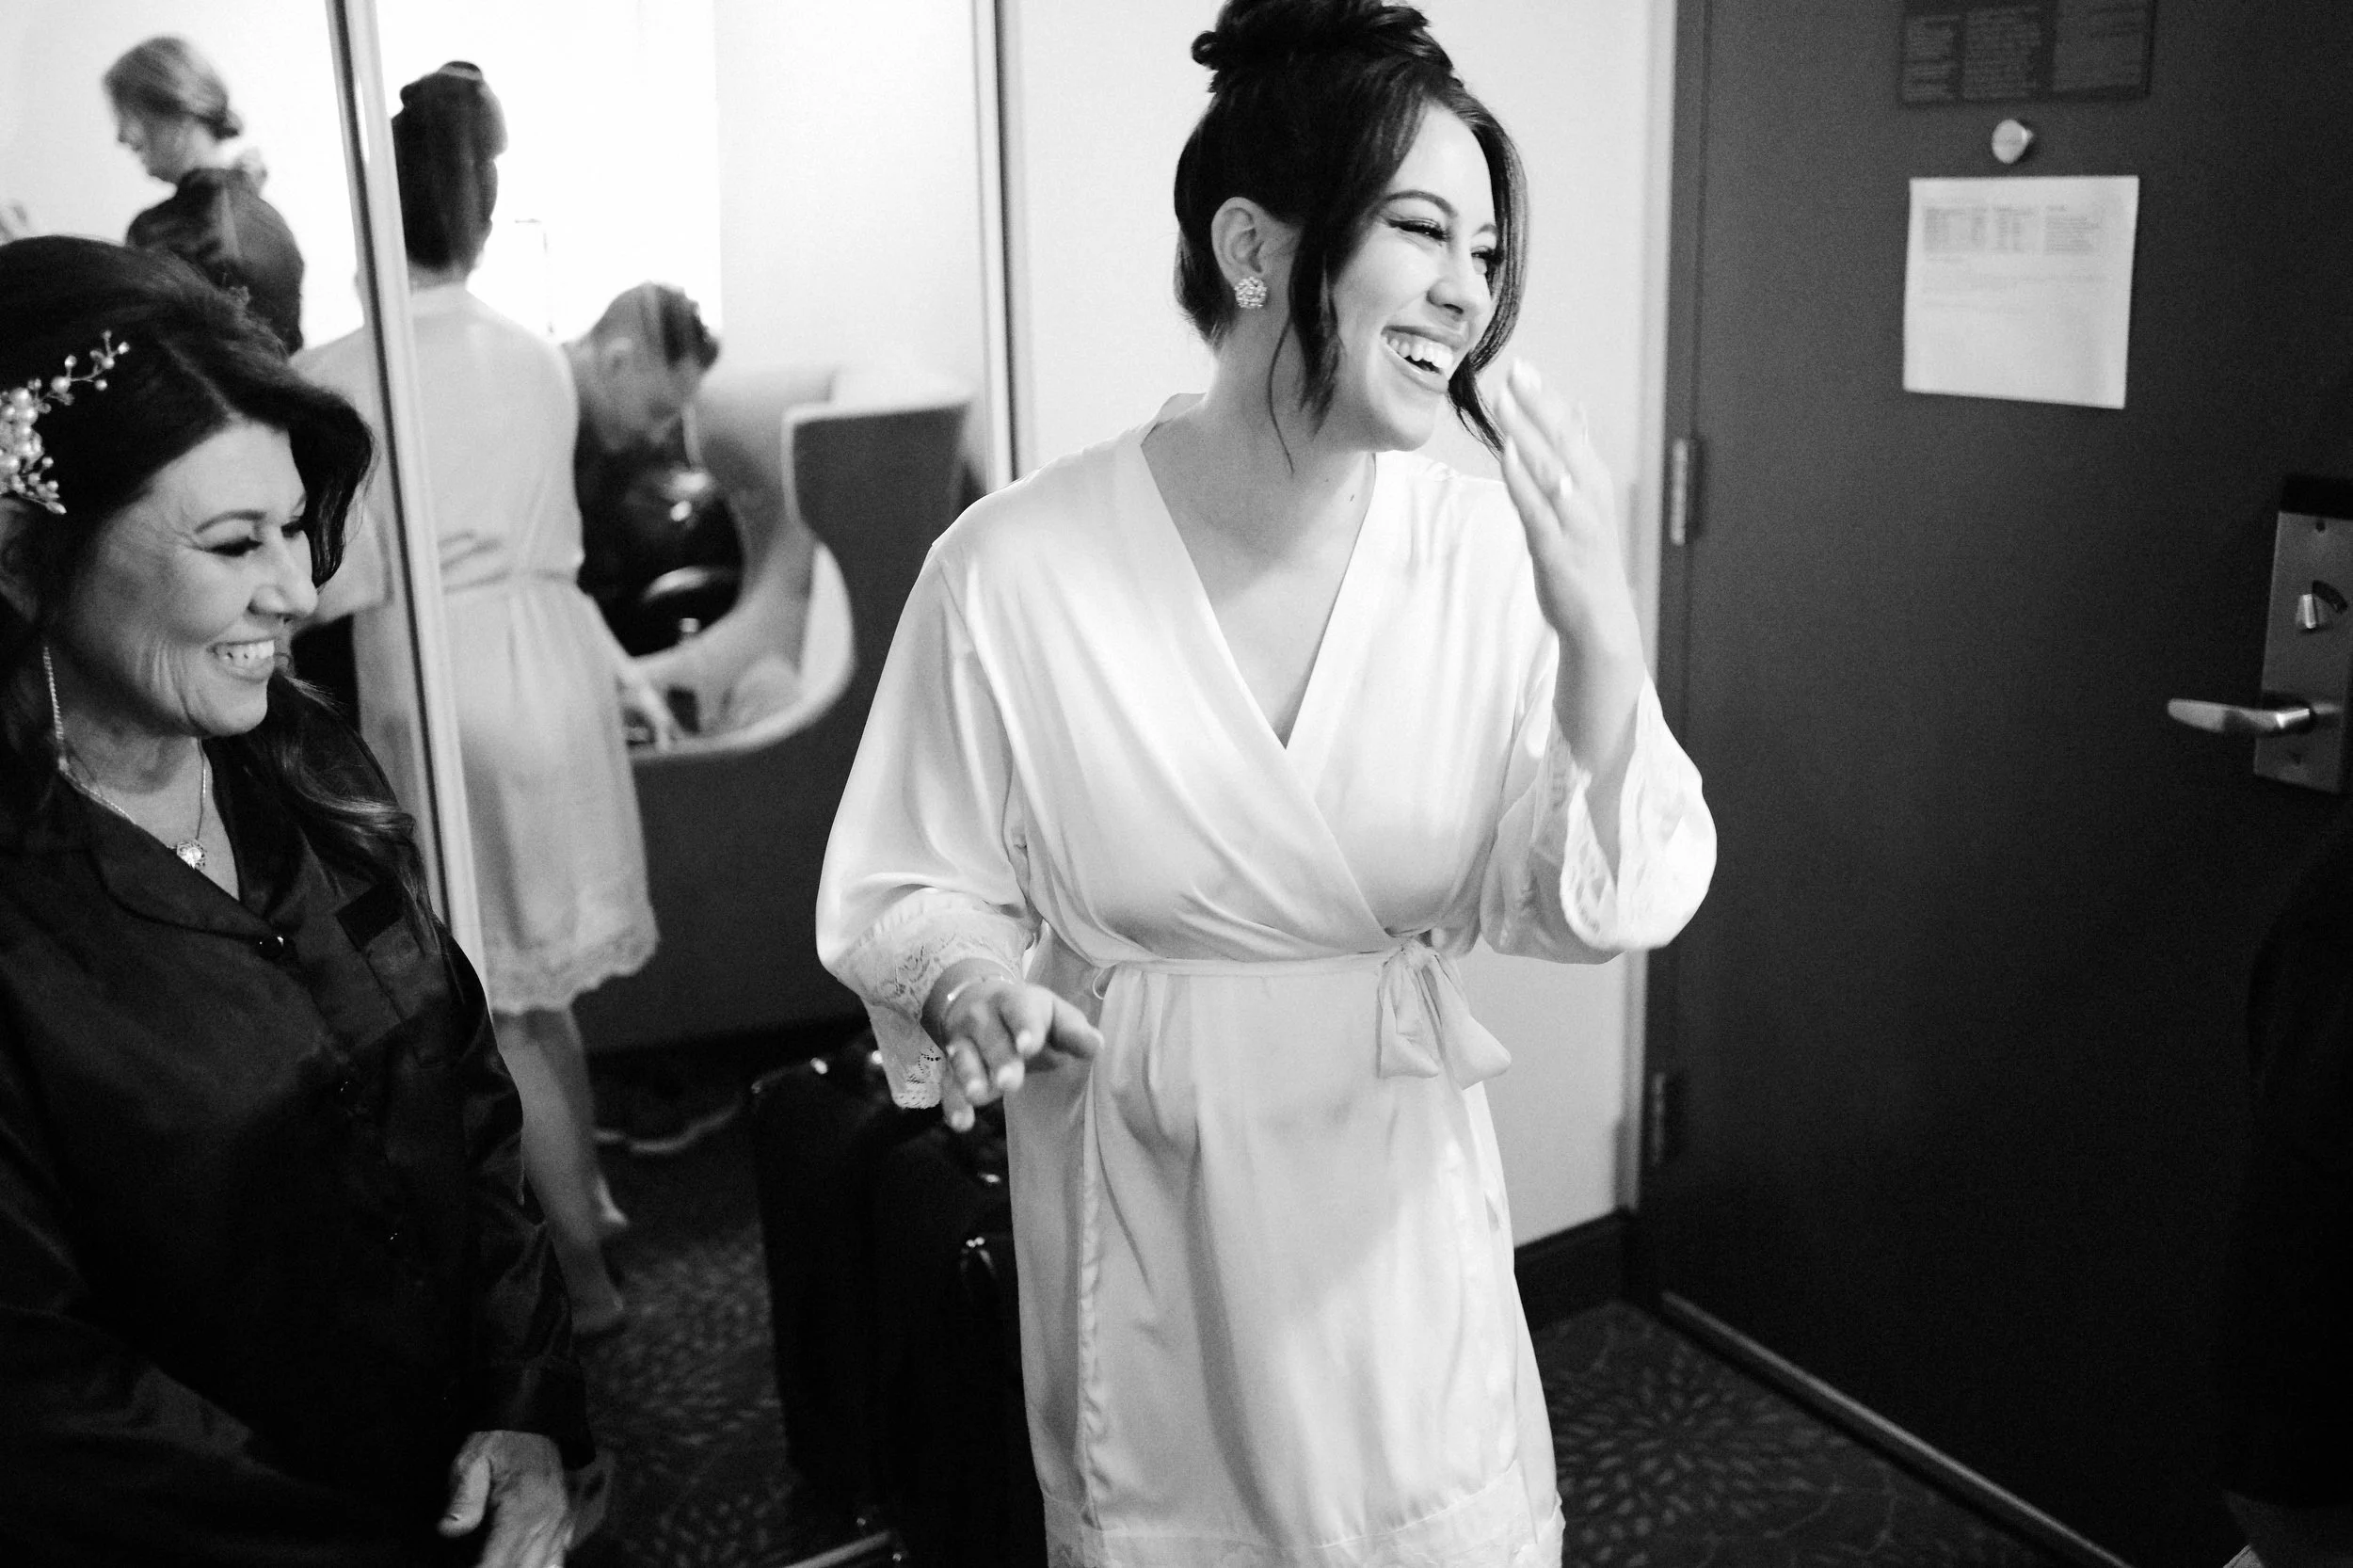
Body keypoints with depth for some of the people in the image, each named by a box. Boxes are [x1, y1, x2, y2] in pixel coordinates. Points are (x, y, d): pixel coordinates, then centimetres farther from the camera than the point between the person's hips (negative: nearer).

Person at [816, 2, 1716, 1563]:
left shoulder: (1484, 547, -10)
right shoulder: (1016, 568, -18)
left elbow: (1586, 908, -9)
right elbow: (914, 890, -5)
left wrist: (1603, 640, -23)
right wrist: (972, 986, -26)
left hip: (1402, 1197, 3)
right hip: (1146, 1210, -2)